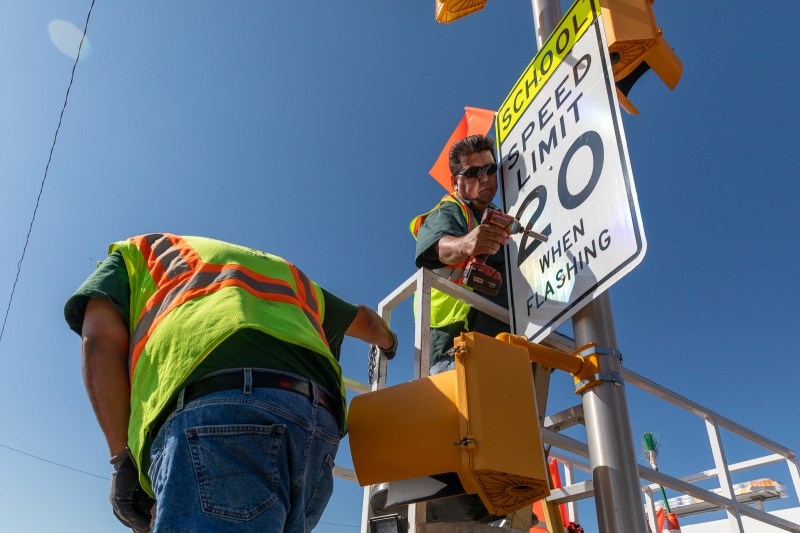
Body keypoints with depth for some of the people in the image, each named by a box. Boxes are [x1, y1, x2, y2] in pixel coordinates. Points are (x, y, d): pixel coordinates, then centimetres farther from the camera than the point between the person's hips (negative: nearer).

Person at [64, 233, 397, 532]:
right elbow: (365, 320, 57)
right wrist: (387, 341, 79)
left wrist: (123, 458, 9)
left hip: (213, 406, -5)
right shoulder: (282, 269, 43)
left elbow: (101, 339, 12)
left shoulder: (139, 251, 33)